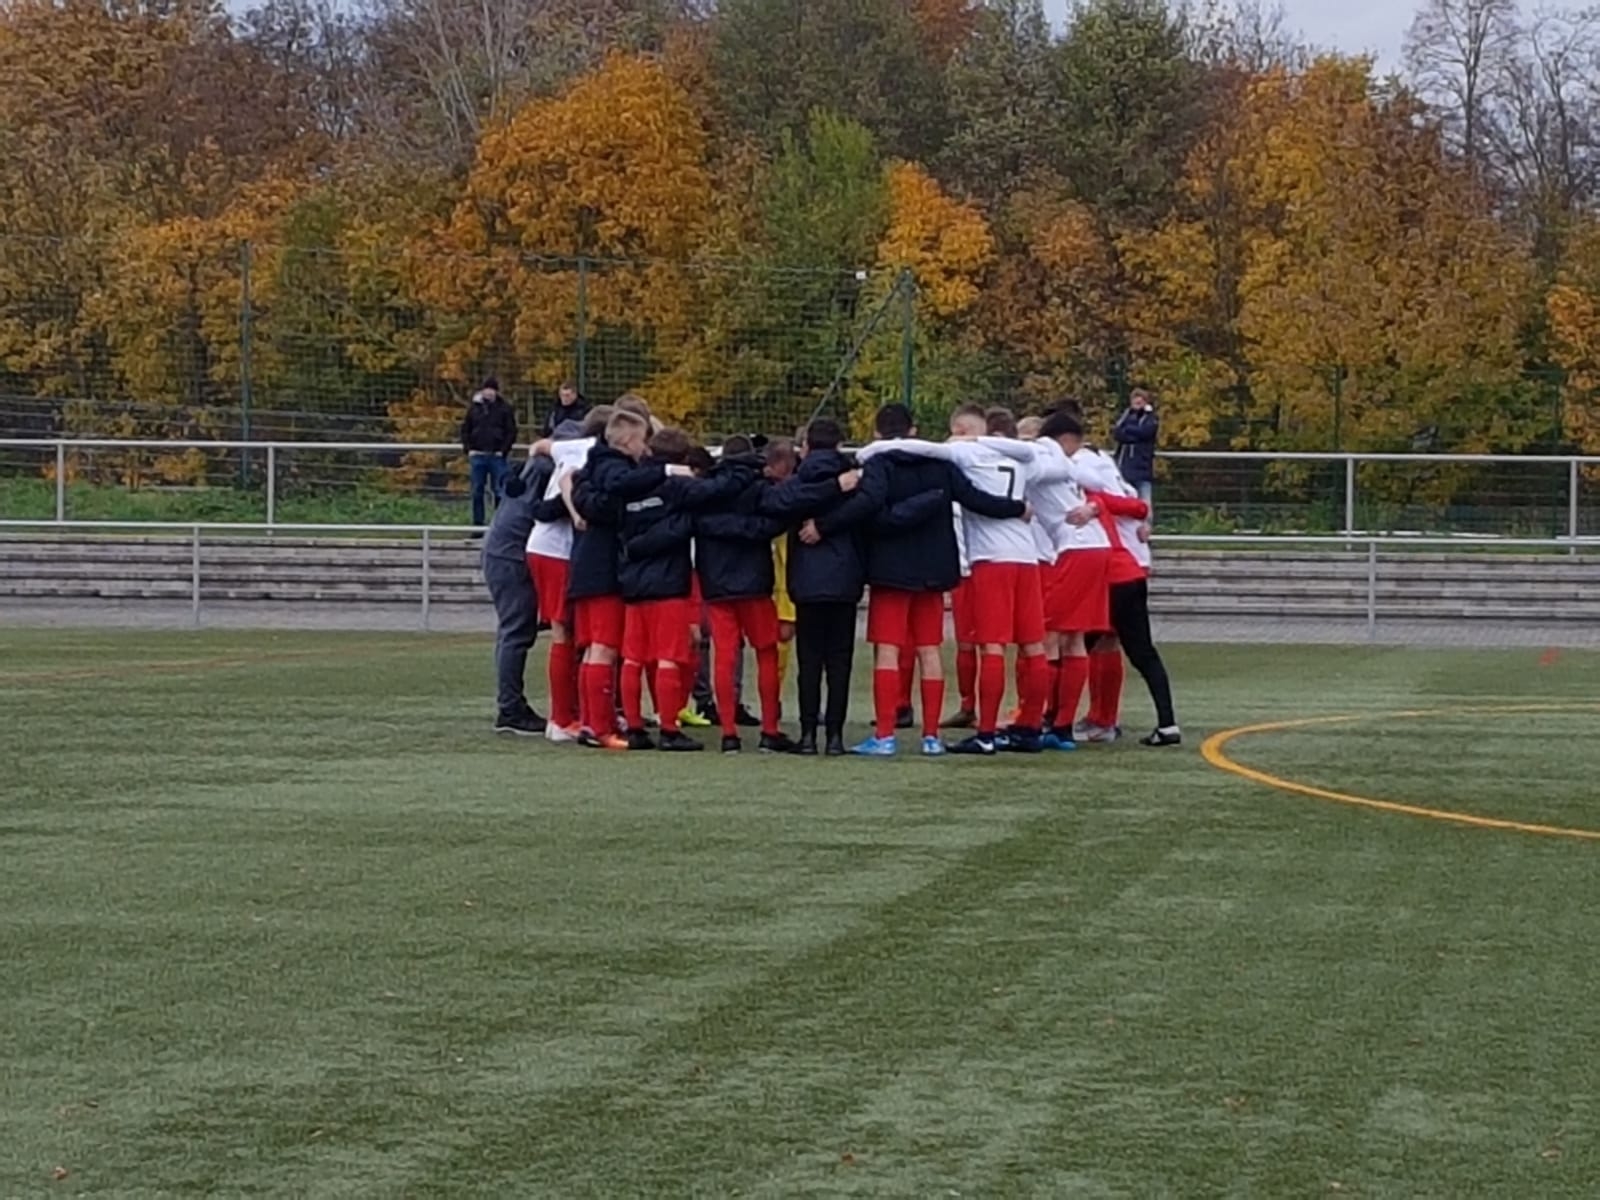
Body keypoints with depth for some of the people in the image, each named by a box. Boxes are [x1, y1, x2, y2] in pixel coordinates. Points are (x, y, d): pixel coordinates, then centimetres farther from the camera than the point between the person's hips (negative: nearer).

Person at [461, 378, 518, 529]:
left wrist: (503, 450, -8)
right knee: (477, 491, 5)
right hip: (477, 455, 3)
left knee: (500, 491, -3)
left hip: (497, 456, -2)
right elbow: (465, 429, 13)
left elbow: (511, 431, 1)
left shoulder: (504, 409, 1)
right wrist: (468, 449, 0)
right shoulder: (474, 407, 8)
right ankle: (477, 525, 11)